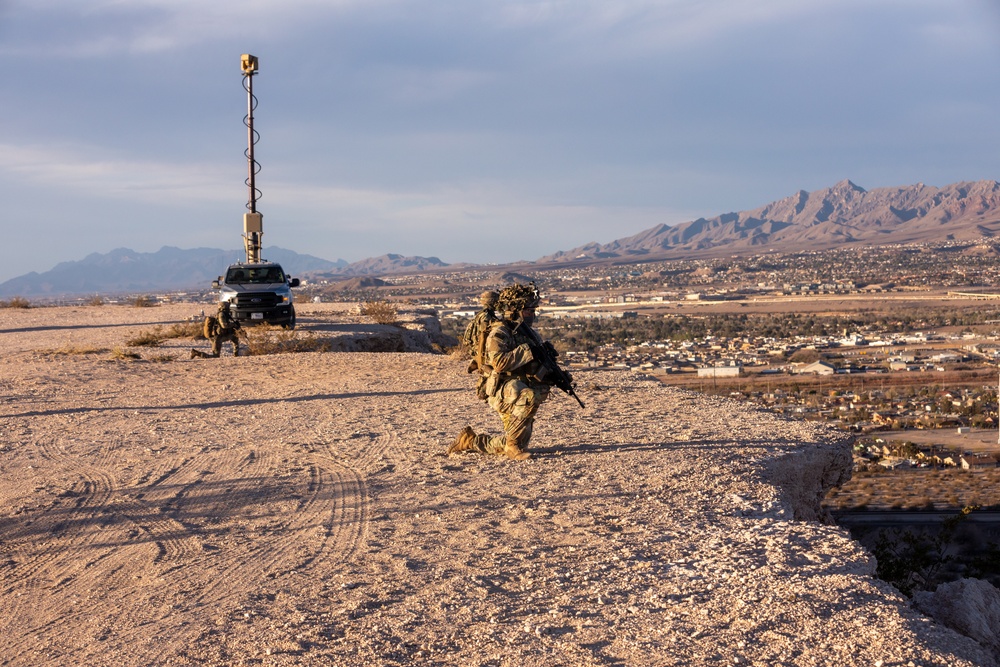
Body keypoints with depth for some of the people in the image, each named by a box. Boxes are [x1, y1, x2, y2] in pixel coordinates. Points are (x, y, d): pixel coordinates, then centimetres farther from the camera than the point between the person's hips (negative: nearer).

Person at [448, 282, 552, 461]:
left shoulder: (526, 332, 15)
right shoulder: (499, 333, -11)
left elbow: (535, 364, 24)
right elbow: (500, 362, -27)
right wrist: (528, 350, -24)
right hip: (504, 390, -8)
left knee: (515, 445, 11)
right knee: (529, 396, -40)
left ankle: (470, 441, 28)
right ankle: (513, 444, -25)